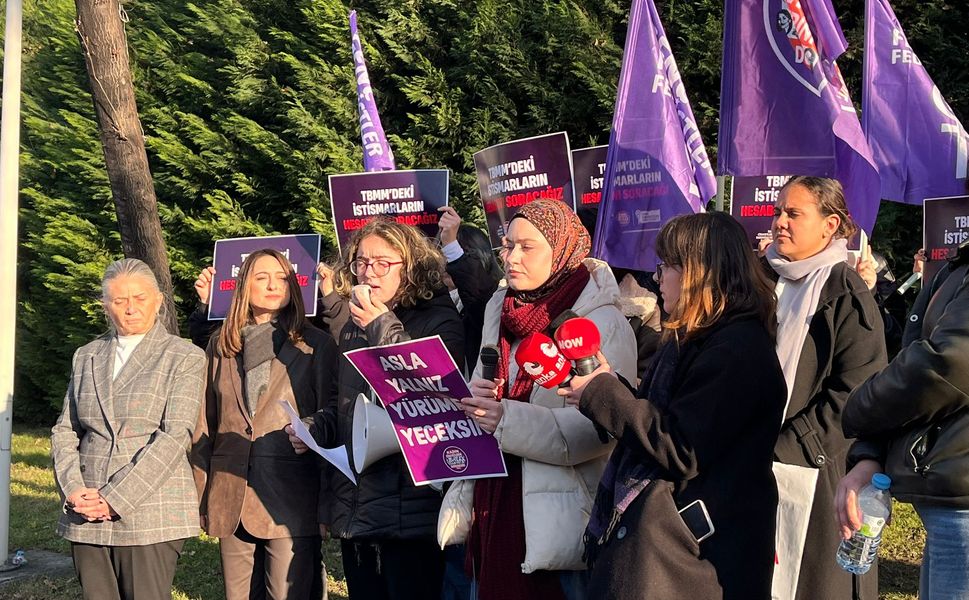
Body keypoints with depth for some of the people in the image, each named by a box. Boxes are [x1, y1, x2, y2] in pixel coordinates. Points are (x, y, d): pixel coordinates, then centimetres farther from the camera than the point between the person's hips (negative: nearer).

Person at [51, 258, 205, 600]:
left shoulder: (184, 359, 1)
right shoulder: (86, 357, 16)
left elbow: (175, 436, -9)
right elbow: (65, 431, 14)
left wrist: (116, 499, -14)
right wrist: (73, 489, -5)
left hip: (151, 517, -4)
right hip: (87, 517, 4)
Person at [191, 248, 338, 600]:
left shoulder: (316, 346, 2)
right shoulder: (222, 346, 12)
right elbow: (206, 424, 14)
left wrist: (328, 503, -3)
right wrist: (200, 494, 8)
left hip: (290, 501, -4)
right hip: (231, 500, 4)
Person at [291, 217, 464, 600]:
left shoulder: (439, 322, -5)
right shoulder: (353, 329, 17)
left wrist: (382, 326, -17)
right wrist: (317, 429, 5)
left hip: (409, 509, -7)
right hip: (353, 507, 7)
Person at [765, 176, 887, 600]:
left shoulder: (845, 293, -7)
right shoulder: (767, 285, 13)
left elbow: (853, 394, -15)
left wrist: (783, 451, -19)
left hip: (819, 476, -6)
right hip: (760, 474, 6)